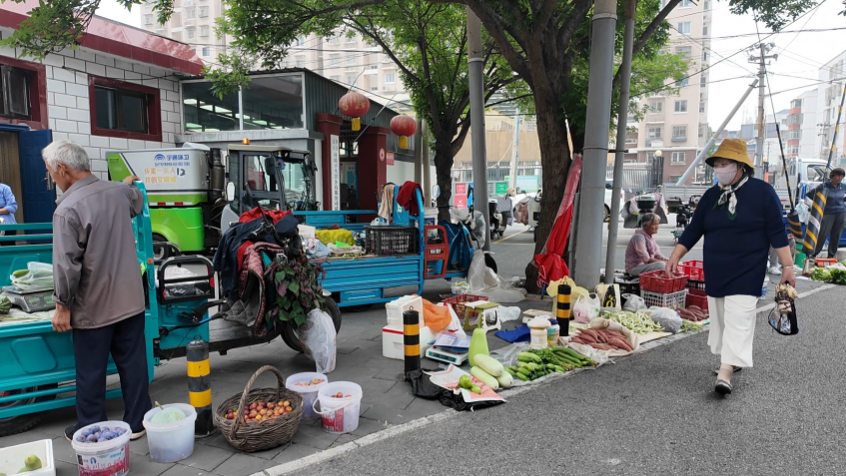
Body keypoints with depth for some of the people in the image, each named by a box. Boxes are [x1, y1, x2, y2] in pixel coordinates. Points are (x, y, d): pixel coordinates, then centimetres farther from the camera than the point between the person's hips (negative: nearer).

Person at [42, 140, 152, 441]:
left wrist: (62, 306, -8)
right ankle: (136, 422, 23)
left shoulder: (68, 208, -18)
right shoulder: (119, 192, 1)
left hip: (93, 307, -6)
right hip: (130, 300, 6)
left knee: (91, 372, 9)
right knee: (133, 363, 12)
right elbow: (137, 202, 27)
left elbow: (66, 264, -19)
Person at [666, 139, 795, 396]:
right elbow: (693, 229, 6)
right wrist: (675, 256, -1)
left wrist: (787, 266, -8)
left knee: (738, 319, -11)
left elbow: (777, 232, -6)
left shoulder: (762, 191, -7)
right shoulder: (711, 196, 6)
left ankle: (725, 372, -15)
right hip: (715, 272, 5)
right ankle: (733, 361, 27)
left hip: (747, 273, -5)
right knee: (720, 318, 11)